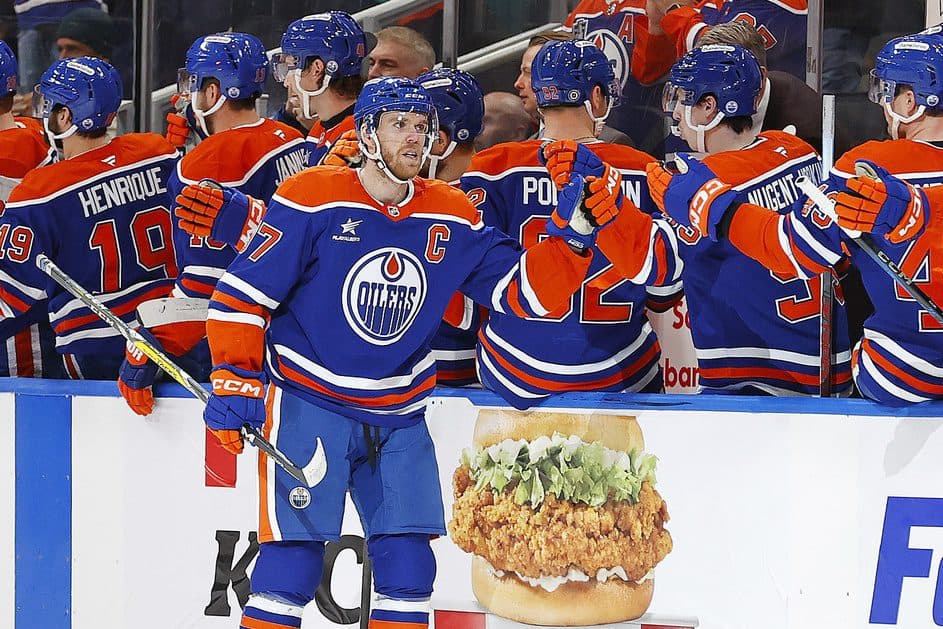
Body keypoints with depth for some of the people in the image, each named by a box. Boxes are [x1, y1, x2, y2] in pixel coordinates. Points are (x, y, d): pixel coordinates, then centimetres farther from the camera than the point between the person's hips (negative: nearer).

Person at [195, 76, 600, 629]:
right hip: (308, 404, -5)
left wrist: (572, 232, -11)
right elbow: (244, 292, -8)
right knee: (294, 557, -10)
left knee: (408, 563, 1)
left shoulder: (452, 218, 4)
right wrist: (236, 381, -13)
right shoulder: (313, 199, -10)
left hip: (399, 417, 5)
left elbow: (525, 290, 5)